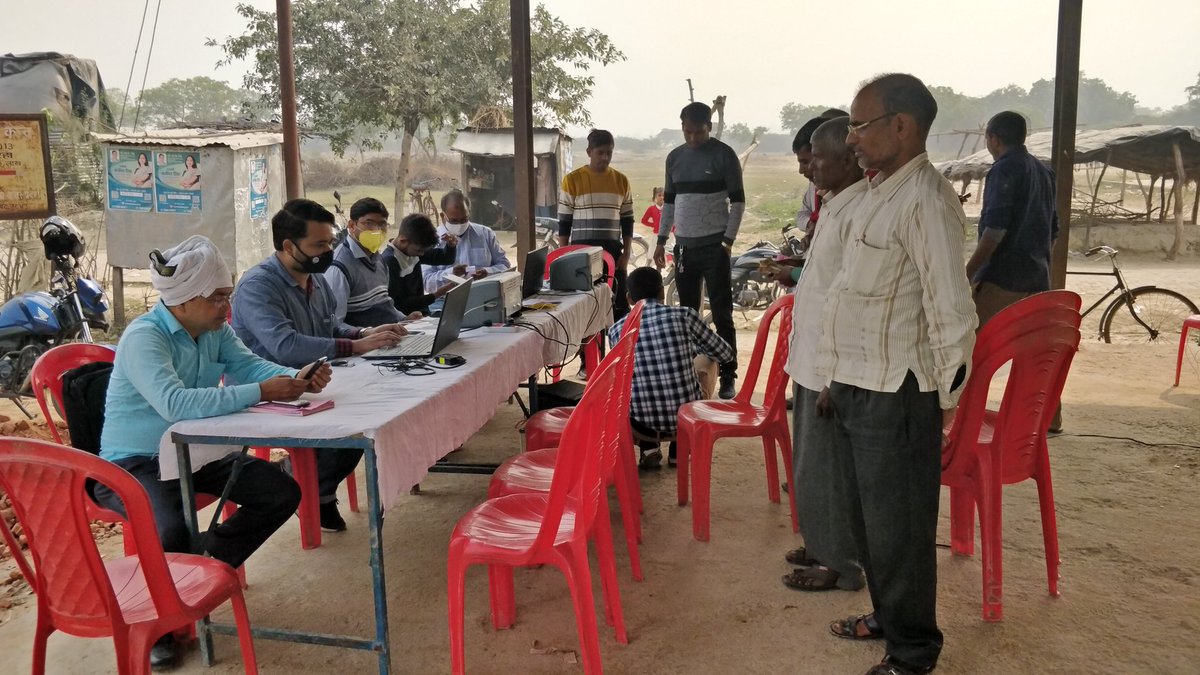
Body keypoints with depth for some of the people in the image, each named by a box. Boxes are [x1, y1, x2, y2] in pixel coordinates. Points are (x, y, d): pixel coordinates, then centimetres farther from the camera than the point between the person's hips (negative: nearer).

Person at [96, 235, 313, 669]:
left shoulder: (215, 329, -1)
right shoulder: (143, 337, -26)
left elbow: (247, 365, -1)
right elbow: (176, 404, -40)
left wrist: (298, 378, -23)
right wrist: (262, 393, -41)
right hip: (134, 463, -8)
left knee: (283, 494, -2)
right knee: (172, 531, -36)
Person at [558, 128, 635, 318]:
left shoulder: (621, 181, 7)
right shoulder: (572, 180, -2)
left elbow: (627, 221, 11)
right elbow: (564, 222, 0)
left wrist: (626, 253, 3)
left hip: (613, 251, 3)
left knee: (619, 304, 4)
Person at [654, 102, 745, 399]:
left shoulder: (724, 154, -3)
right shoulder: (674, 157, 11)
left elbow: (738, 200, -4)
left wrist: (728, 240, -12)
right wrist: (661, 241, 12)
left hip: (714, 244, -5)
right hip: (684, 245, 5)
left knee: (721, 314, -4)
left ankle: (727, 377, 1)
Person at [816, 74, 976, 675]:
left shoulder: (925, 201, -18)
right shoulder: (877, 193, 12)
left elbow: (950, 313, -19)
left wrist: (944, 401, -13)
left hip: (895, 397, -9)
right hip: (854, 389, 9)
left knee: (897, 531, 6)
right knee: (865, 517, 22)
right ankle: (886, 615, 42)